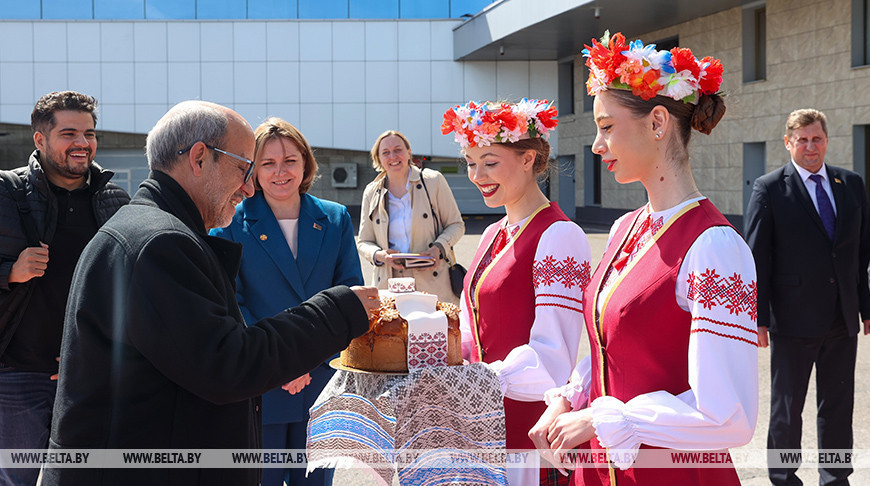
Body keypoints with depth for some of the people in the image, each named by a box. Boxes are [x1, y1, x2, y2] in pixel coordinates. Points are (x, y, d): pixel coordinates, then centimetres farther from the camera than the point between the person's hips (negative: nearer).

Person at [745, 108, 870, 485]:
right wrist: (759, 318, -11)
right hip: (793, 320, -4)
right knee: (787, 408, 8)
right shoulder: (769, 189, -5)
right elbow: (757, 259, -7)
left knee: (838, 406, 13)